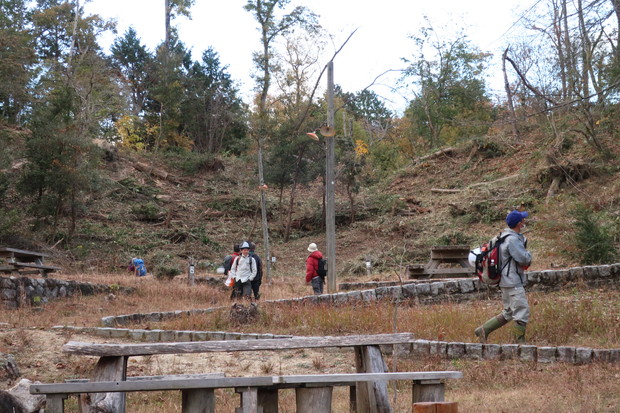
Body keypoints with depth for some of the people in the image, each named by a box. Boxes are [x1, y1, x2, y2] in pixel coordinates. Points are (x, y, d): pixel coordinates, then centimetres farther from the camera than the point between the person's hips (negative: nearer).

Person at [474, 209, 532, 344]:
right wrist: (529, 254, 0)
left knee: (508, 313, 17)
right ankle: (519, 342, 0)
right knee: (522, 312, -6)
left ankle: (483, 330, 17)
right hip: (513, 283, -10)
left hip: (508, 281, 10)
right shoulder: (512, 239, -19)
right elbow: (524, 259, -20)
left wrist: (526, 257, 4)